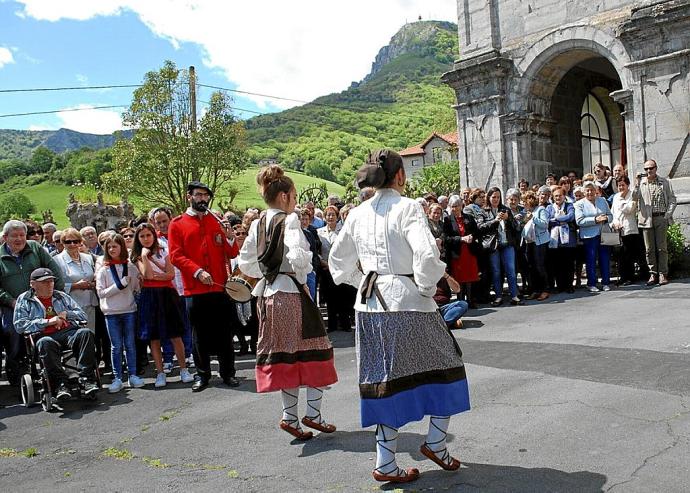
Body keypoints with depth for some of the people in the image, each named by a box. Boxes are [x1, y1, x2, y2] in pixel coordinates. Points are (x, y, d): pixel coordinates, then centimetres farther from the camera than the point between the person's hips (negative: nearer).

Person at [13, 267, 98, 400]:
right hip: (45, 335, -2)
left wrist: (66, 314, 3)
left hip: (69, 332, 3)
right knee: (44, 343, -38)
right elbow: (20, 326, 1)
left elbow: (83, 315, 23)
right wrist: (48, 321, -6)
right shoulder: (24, 299, 16)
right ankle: (60, 384, -35)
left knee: (86, 333, -29)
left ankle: (87, 378, -33)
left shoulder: (62, 296, 26)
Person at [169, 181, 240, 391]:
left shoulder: (217, 221, 11)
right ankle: (202, 375, 18)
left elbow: (231, 254, 10)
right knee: (199, 335, 6)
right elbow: (176, 256, -4)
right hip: (194, 289, -2)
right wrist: (198, 272, -17)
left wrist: (230, 238, -11)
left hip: (220, 287, 2)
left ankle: (228, 373, 17)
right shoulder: (177, 223, 5)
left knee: (224, 333, 6)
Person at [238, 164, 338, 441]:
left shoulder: (258, 224, 9)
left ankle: (290, 415, 17)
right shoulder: (289, 220, -12)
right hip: (290, 291, -7)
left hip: (267, 293, 7)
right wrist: (305, 268, -5)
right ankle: (313, 412, 8)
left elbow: (245, 263, 10)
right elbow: (298, 257, -24)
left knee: (285, 352, 13)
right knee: (315, 349, 6)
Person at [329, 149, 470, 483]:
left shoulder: (357, 215, 9)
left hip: (369, 305, 6)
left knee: (387, 378, 13)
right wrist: (427, 287, -6)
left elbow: (338, 262, 16)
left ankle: (385, 463, 17)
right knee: (445, 365, 16)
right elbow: (426, 255, -21)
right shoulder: (407, 208, -9)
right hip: (406, 302, -6)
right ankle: (436, 442, 24)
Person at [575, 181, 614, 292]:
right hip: (589, 236, -3)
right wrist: (595, 220, -18)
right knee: (591, 260, -1)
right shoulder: (580, 204, 0)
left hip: (603, 234, 3)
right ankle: (591, 284, 7)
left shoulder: (602, 201, 13)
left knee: (605, 259, 4)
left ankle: (606, 283, 13)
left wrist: (605, 219, -9)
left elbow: (610, 216, 14)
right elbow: (579, 221, -11)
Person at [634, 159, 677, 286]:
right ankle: (653, 274, 9)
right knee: (649, 249, 2)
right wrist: (637, 183, -13)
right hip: (647, 219, 1)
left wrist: (668, 215, -4)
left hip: (661, 218, -1)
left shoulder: (665, 182, 8)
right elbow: (635, 198, -4)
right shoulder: (640, 182, 8)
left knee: (662, 248, 0)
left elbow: (672, 199, 7)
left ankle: (663, 274, 5)